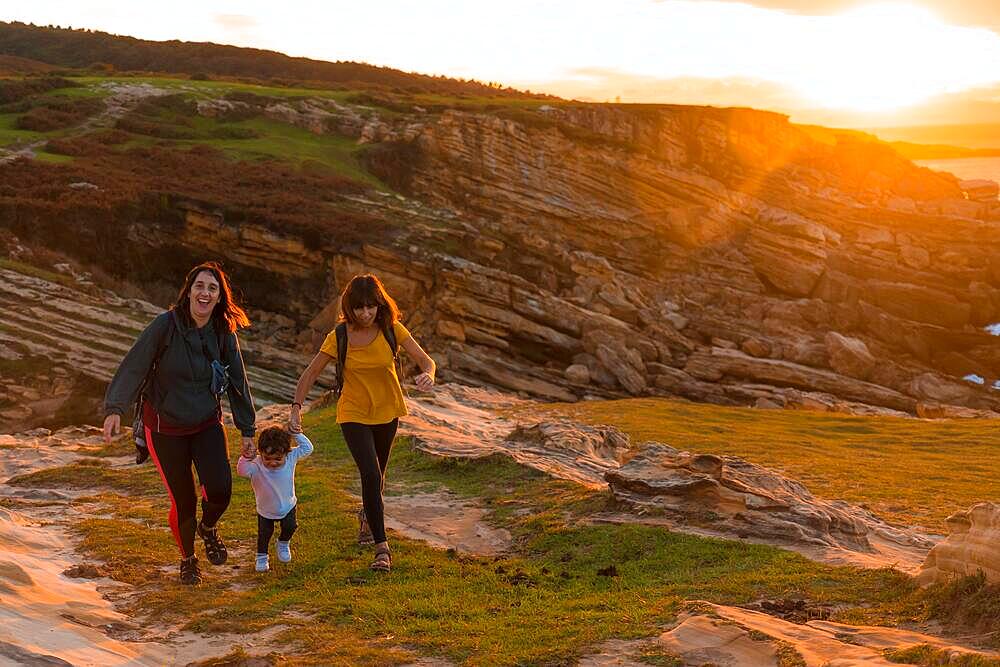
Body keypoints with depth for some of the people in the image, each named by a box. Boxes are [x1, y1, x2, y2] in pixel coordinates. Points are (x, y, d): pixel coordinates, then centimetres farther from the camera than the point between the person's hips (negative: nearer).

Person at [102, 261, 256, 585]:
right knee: (182, 500, 2)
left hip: (207, 425, 2)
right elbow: (133, 366, -19)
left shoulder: (224, 334, -6)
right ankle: (187, 559, 31)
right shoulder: (166, 325, -16)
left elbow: (238, 382, 2)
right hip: (165, 428, -2)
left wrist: (247, 429, 4)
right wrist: (115, 408, -32)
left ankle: (208, 528, 20)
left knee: (220, 489, -17)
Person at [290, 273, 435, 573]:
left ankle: (367, 514, 53)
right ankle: (382, 548, -11)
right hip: (353, 415, -2)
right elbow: (311, 373, -7)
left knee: (376, 475, 20)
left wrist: (427, 374, -40)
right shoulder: (339, 336, -15)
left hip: (387, 412, 3)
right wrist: (296, 407, -17)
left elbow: (426, 360, -16)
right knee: (371, 475, -18)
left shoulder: (392, 329, -14)